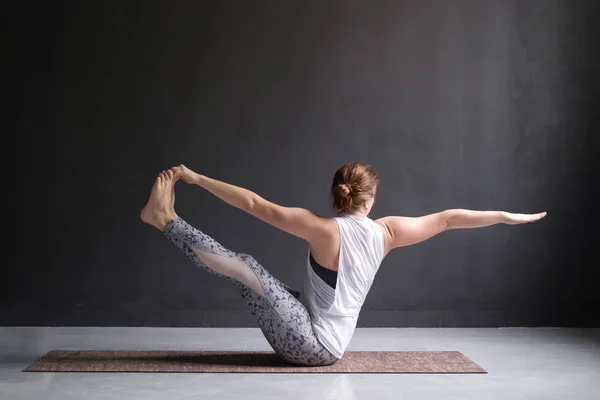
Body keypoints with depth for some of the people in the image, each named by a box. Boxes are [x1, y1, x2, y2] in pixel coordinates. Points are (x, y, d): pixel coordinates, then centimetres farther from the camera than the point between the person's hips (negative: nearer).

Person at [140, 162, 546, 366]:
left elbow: (255, 204, -18)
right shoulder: (386, 232, -3)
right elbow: (446, 219, 6)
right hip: (329, 345, 6)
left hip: (310, 343, -6)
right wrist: (506, 216, 17)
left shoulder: (323, 229, -17)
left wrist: (196, 177, -14)